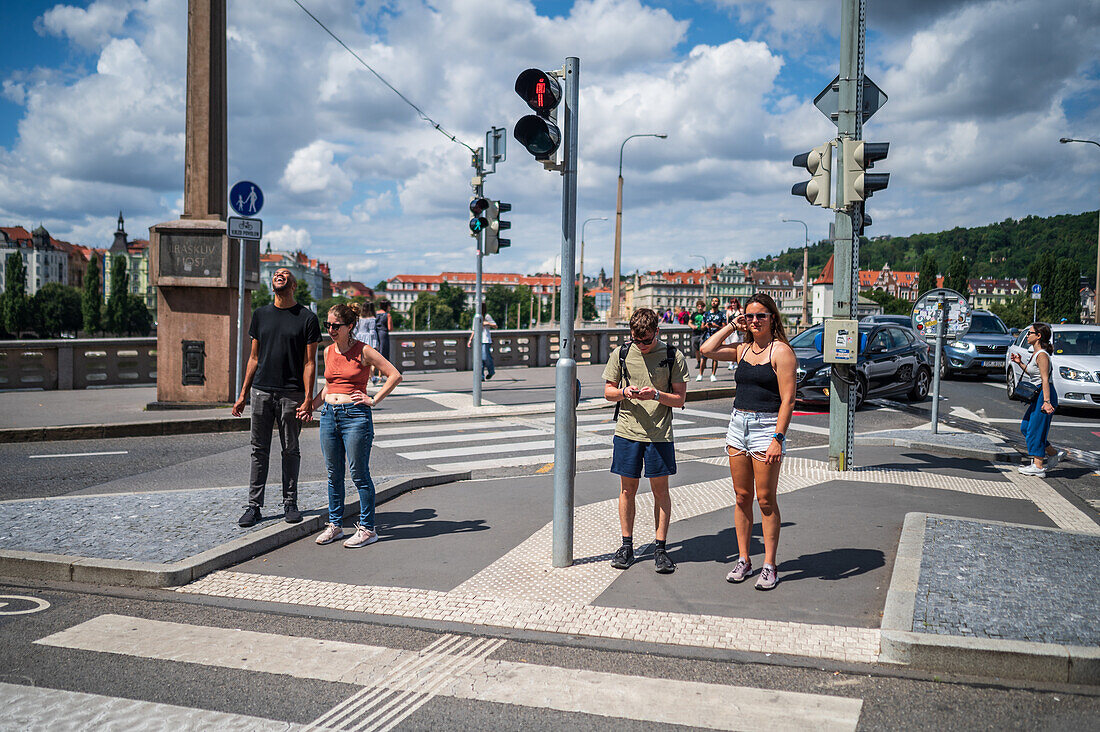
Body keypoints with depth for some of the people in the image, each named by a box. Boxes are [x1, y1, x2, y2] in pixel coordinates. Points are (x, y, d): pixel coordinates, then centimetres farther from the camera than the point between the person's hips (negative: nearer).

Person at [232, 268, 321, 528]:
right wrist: (242, 393, 10)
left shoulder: (307, 318, 0)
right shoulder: (261, 314, 11)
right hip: (261, 391, 3)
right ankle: (254, 506, 12)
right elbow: (254, 357, 15)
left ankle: (290, 503, 16)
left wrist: (307, 400, -10)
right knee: (259, 450, 6)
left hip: (291, 394, -3)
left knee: (290, 450, 5)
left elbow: (309, 362, -3)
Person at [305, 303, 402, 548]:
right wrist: (311, 404, 11)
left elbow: (395, 375, -6)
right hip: (329, 415, 6)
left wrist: (374, 400, -8)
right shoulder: (329, 351, 11)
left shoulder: (363, 351, -7)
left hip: (355, 415, -6)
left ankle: (367, 529, 8)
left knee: (359, 474, -1)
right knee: (333, 474, 12)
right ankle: (335, 525, 24)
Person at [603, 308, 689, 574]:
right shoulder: (621, 354, 2)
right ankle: (627, 546, 20)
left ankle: (660, 548, 14)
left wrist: (656, 395, -20)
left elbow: (680, 399, -2)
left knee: (660, 490, 3)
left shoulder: (674, 357, -3)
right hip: (627, 431, 2)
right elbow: (608, 391, 9)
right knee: (627, 489, 8)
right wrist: (625, 392, -12)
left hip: (660, 433, -1)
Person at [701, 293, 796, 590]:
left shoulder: (781, 351, -8)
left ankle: (769, 566, 7)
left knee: (765, 499, -2)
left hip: (767, 426, -6)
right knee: (742, 497, 9)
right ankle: (743, 560, 18)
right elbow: (707, 349, 3)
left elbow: (787, 400, -12)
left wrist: (777, 439, -19)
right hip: (738, 424, 6)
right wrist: (732, 325, 6)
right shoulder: (743, 349, 11)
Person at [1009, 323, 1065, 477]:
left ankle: (1038, 467, 1)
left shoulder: (1042, 355, -16)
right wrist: (1020, 363, 16)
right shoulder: (1036, 353, 13)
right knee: (1026, 427, 14)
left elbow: (1045, 380, -22)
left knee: (1035, 430, -5)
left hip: (1044, 394, -10)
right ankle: (1053, 454, 22)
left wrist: (1046, 401, -26)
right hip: (1037, 396, 10)